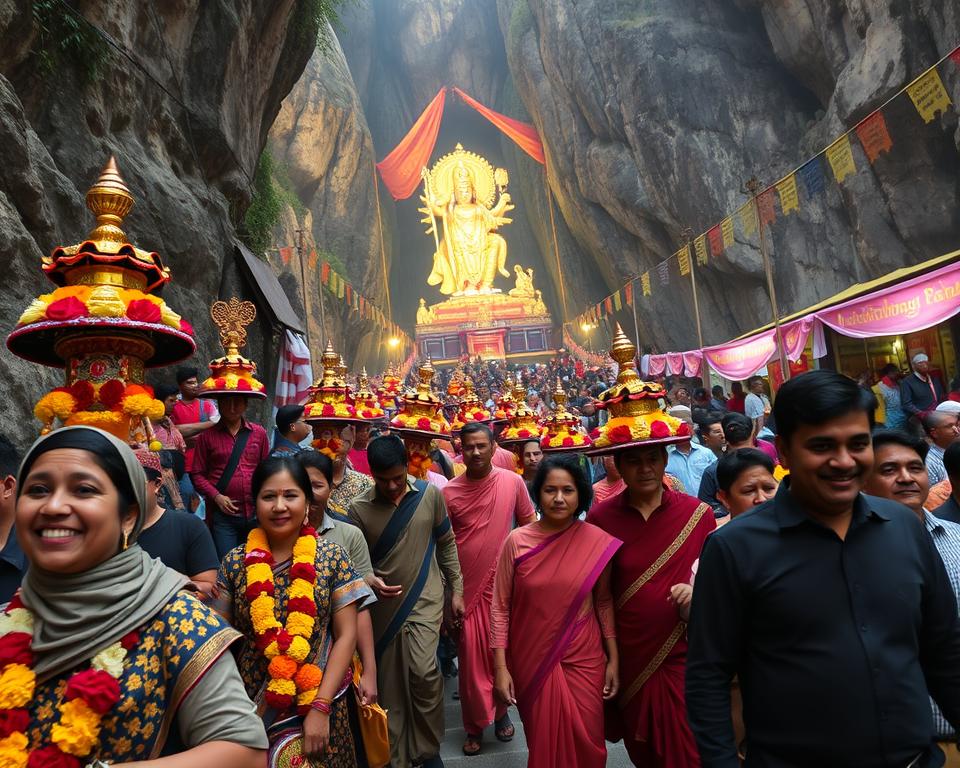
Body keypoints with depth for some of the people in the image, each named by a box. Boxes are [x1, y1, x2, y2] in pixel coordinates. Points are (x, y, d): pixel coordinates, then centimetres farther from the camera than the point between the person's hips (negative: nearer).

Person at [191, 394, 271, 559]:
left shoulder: (259, 433, 5)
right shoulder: (207, 436, 1)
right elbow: (198, 474, 2)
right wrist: (216, 496, -10)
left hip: (256, 514, 2)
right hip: (224, 514, -2)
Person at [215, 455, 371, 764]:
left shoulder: (332, 556, -9)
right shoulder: (235, 561, -5)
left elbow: (346, 635, -8)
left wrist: (320, 706, -13)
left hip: (319, 702, -1)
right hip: (251, 704, 1)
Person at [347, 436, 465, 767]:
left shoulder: (430, 494, -6)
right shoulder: (358, 509, -8)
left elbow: (446, 544, 5)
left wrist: (456, 590, 5)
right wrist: (368, 581, -21)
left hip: (424, 601, -1)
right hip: (383, 606, 1)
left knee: (424, 672, -14)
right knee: (390, 685, 11)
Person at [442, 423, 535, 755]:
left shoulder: (513, 482, -6)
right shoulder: (449, 492, -7)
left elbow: (528, 527, 5)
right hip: (466, 587, 0)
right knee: (471, 657, 9)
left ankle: (502, 712, 36)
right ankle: (475, 724, 28)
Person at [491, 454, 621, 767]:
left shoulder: (598, 541, -9)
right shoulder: (517, 541, -11)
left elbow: (604, 602, 2)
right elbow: (500, 607, -5)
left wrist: (613, 659, 2)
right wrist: (501, 667, -6)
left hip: (584, 659, 0)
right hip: (532, 659, 0)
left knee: (586, 742, 8)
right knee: (542, 743, 16)